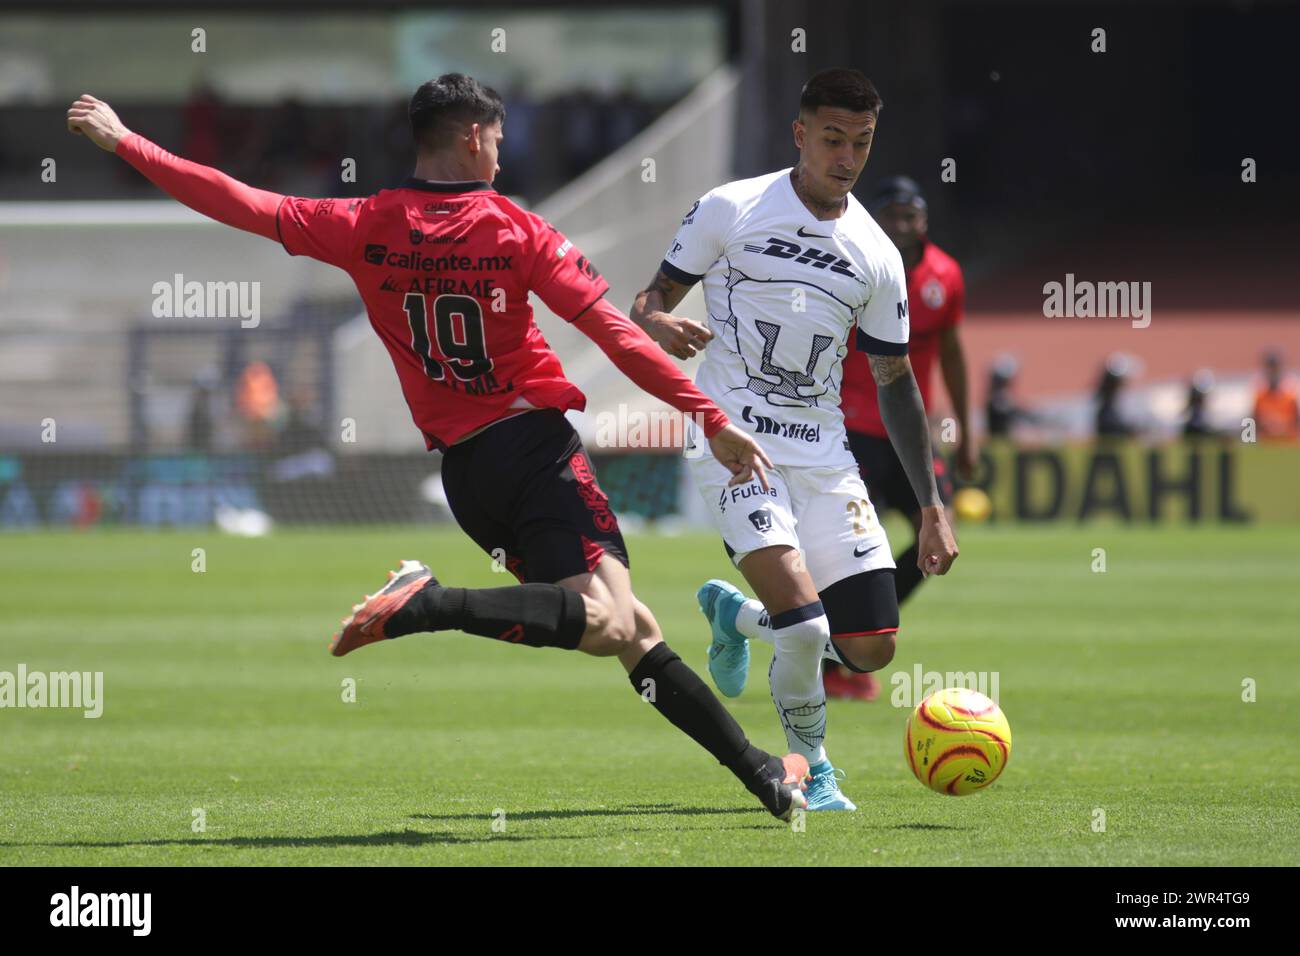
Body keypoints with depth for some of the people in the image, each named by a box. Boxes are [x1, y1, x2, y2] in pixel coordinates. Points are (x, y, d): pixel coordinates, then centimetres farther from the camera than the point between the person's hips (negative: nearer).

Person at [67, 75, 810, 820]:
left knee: (633, 627, 10)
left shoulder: (365, 228, 3)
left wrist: (123, 142, 15)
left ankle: (757, 769, 7)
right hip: (539, 446, -6)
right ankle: (431, 605, -31)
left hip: (463, 466, 6)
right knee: (609, 623, -21)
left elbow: (241, 205, 5)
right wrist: (714, 420, -6)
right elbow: (615, 336, -9)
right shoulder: (518, 233, -6)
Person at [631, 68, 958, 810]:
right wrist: (657, 321, -22)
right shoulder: (732, 210, -2)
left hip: (824, 456, 5)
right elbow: (652, 299, 4)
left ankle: (736, 614, 29)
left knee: (871, 648, -1)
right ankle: (811, 766, 5)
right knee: (805, 621, -22)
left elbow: (896, 383, 15)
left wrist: (933, 507, 11)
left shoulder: (876, 256, 8)